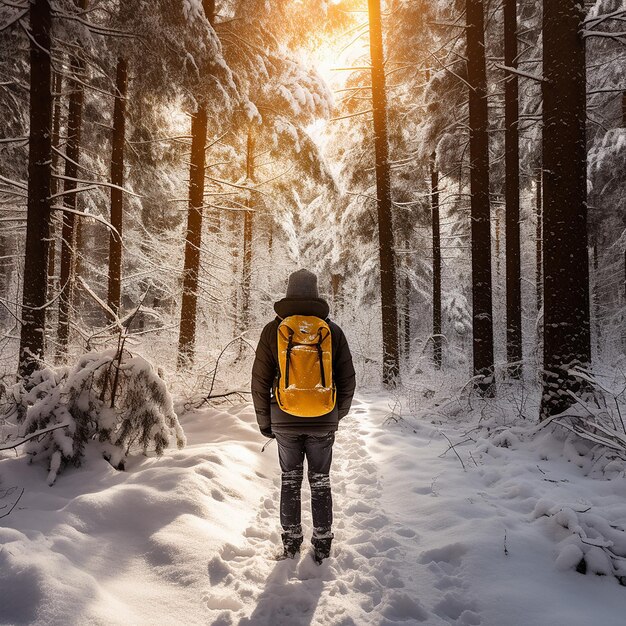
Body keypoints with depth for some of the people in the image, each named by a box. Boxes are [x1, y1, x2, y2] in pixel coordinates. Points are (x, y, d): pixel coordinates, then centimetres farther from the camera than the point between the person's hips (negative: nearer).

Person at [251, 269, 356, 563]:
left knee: (290, 481, 15)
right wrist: (336, 416, 15)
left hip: (285, 422, 0)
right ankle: (322, 546, 23)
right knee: (320, 482, 14)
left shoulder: (273, 330, -5)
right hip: (323, 422, 1)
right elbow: (347, 380, 1)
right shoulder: (332, 330, -3)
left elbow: (260, 381, -4)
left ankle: (290, 544, 24)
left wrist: (264, 420, 8)